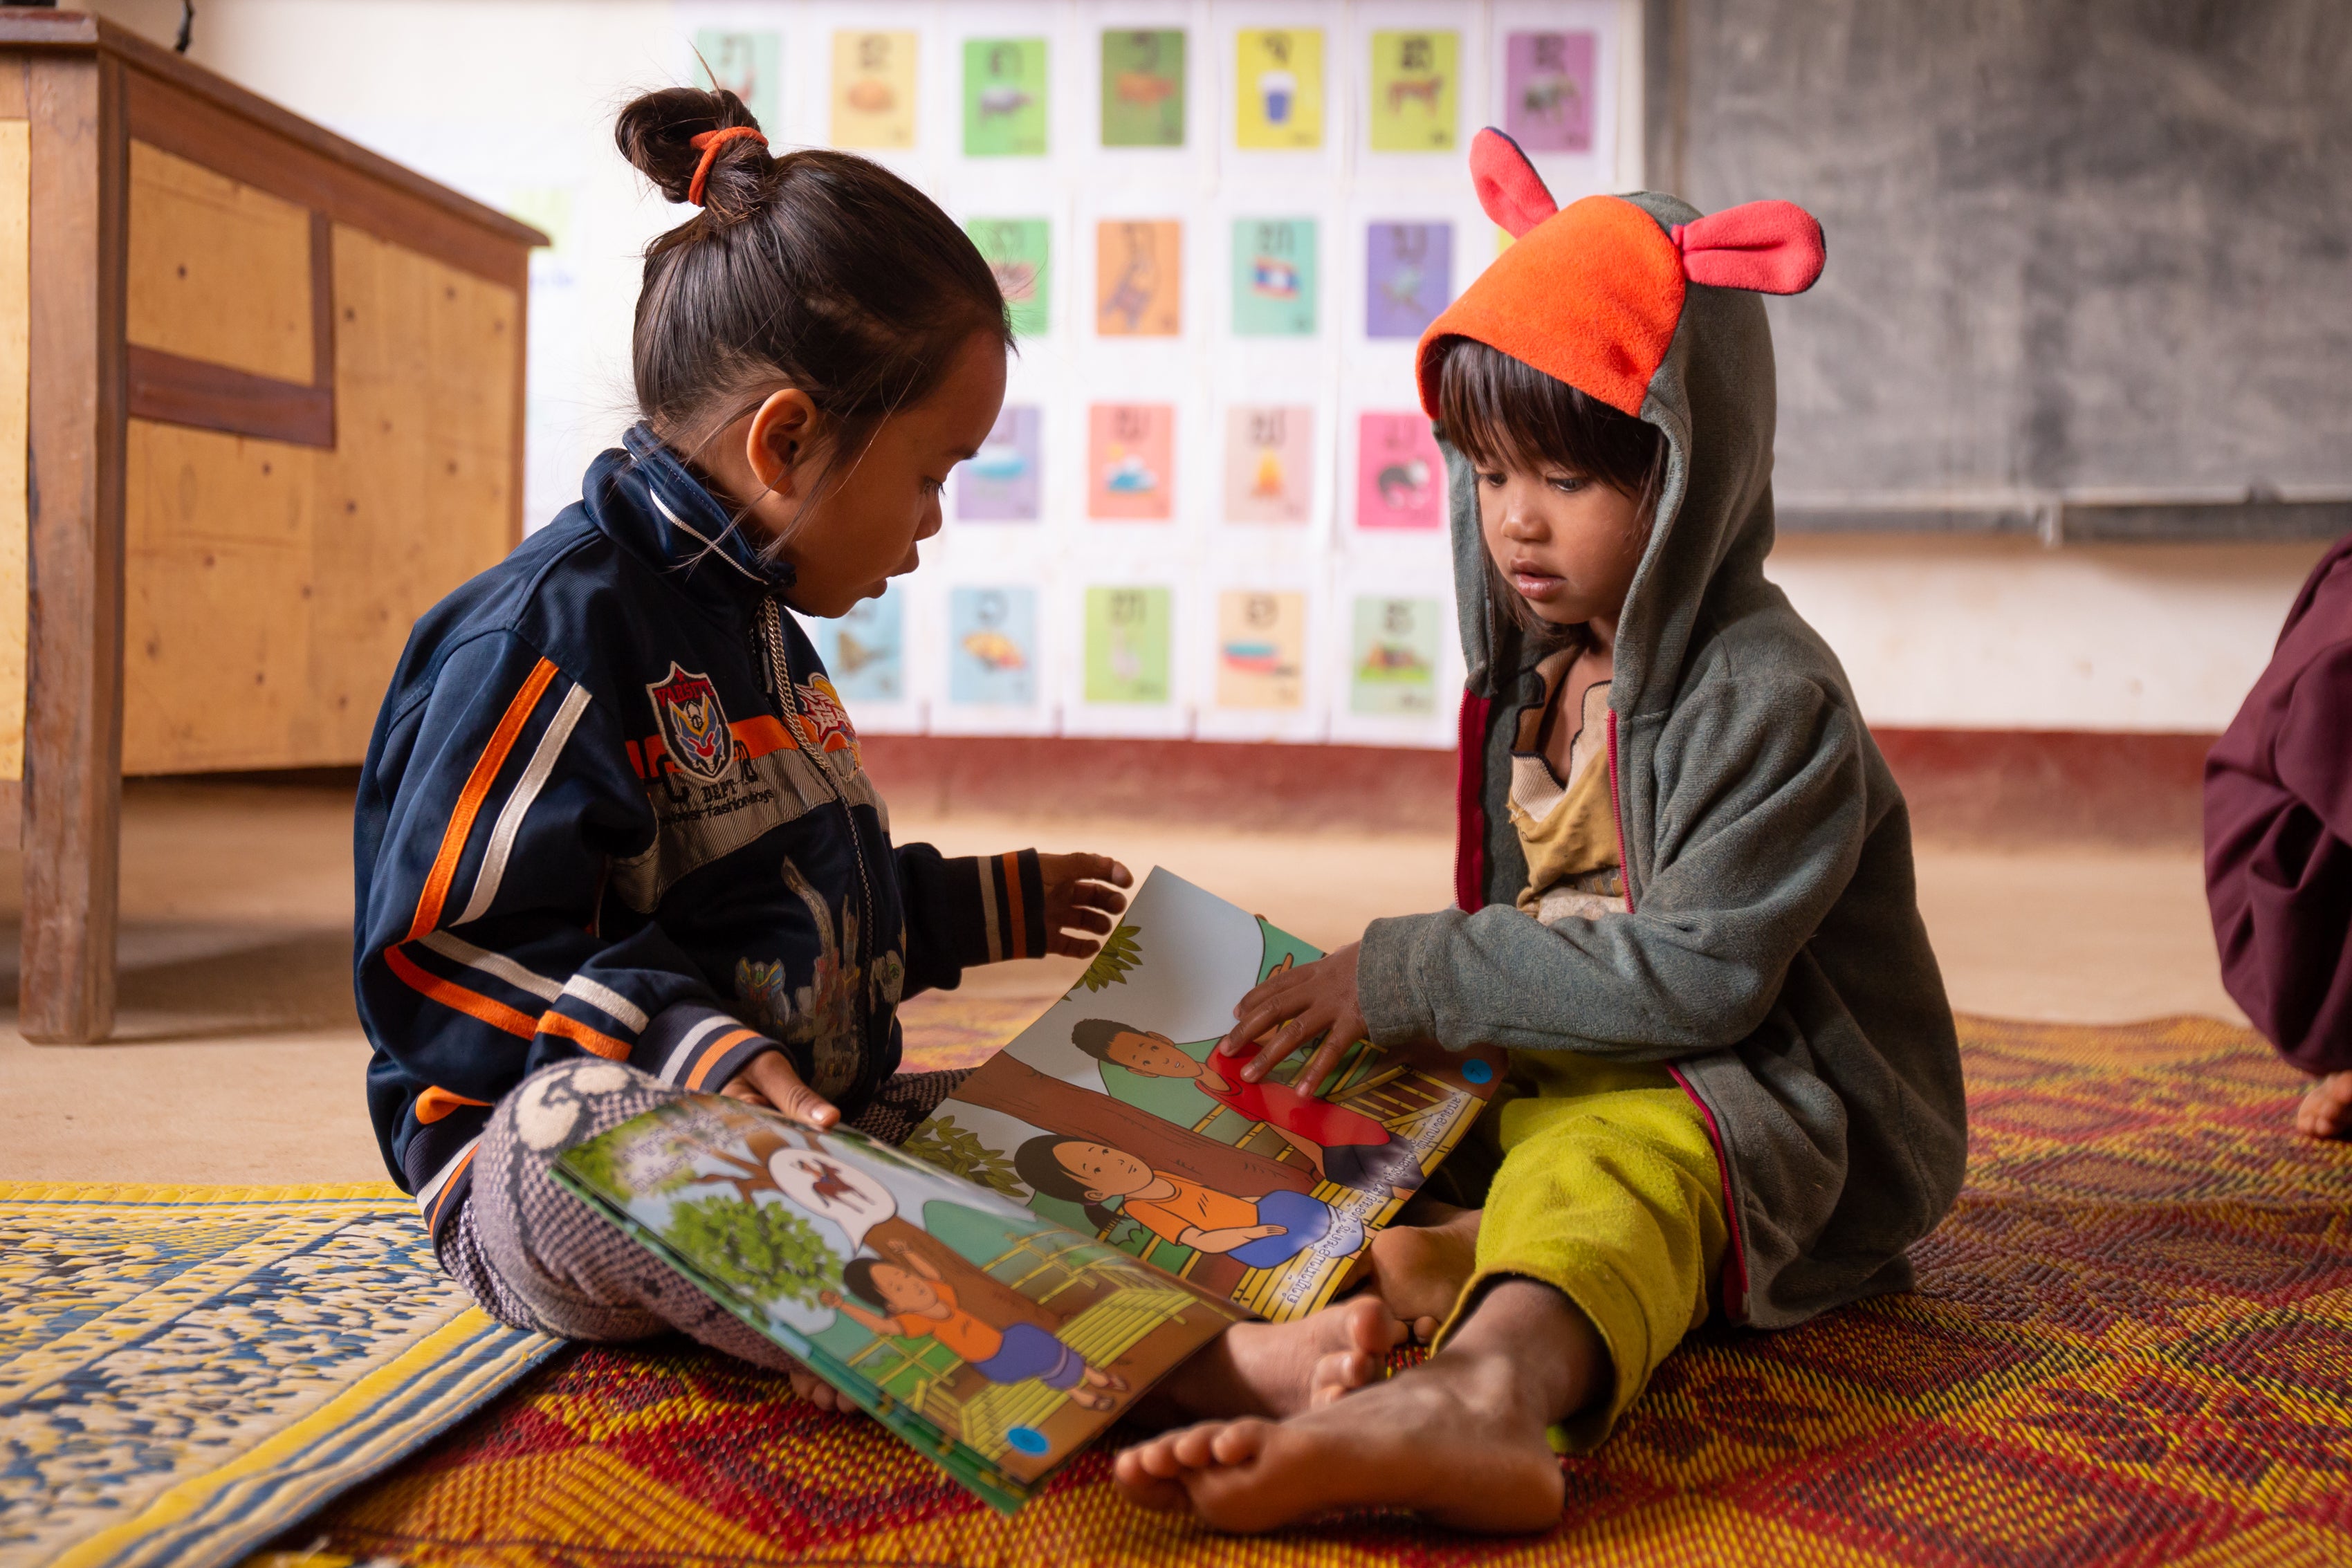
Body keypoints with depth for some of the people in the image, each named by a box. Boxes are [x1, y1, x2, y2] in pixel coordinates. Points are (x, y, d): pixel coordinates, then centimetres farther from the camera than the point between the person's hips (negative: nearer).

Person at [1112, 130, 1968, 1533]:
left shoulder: (1768, 693, -14)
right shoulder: (1534, 678, 13)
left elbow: (1695, 975, -23)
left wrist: (1413, 973, -22)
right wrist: (1388, 995, -1)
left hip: (1765, 1104, -9)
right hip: (1558, 1071, 9)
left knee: (1613, 1152, -39)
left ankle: (1485, 1384, -71)